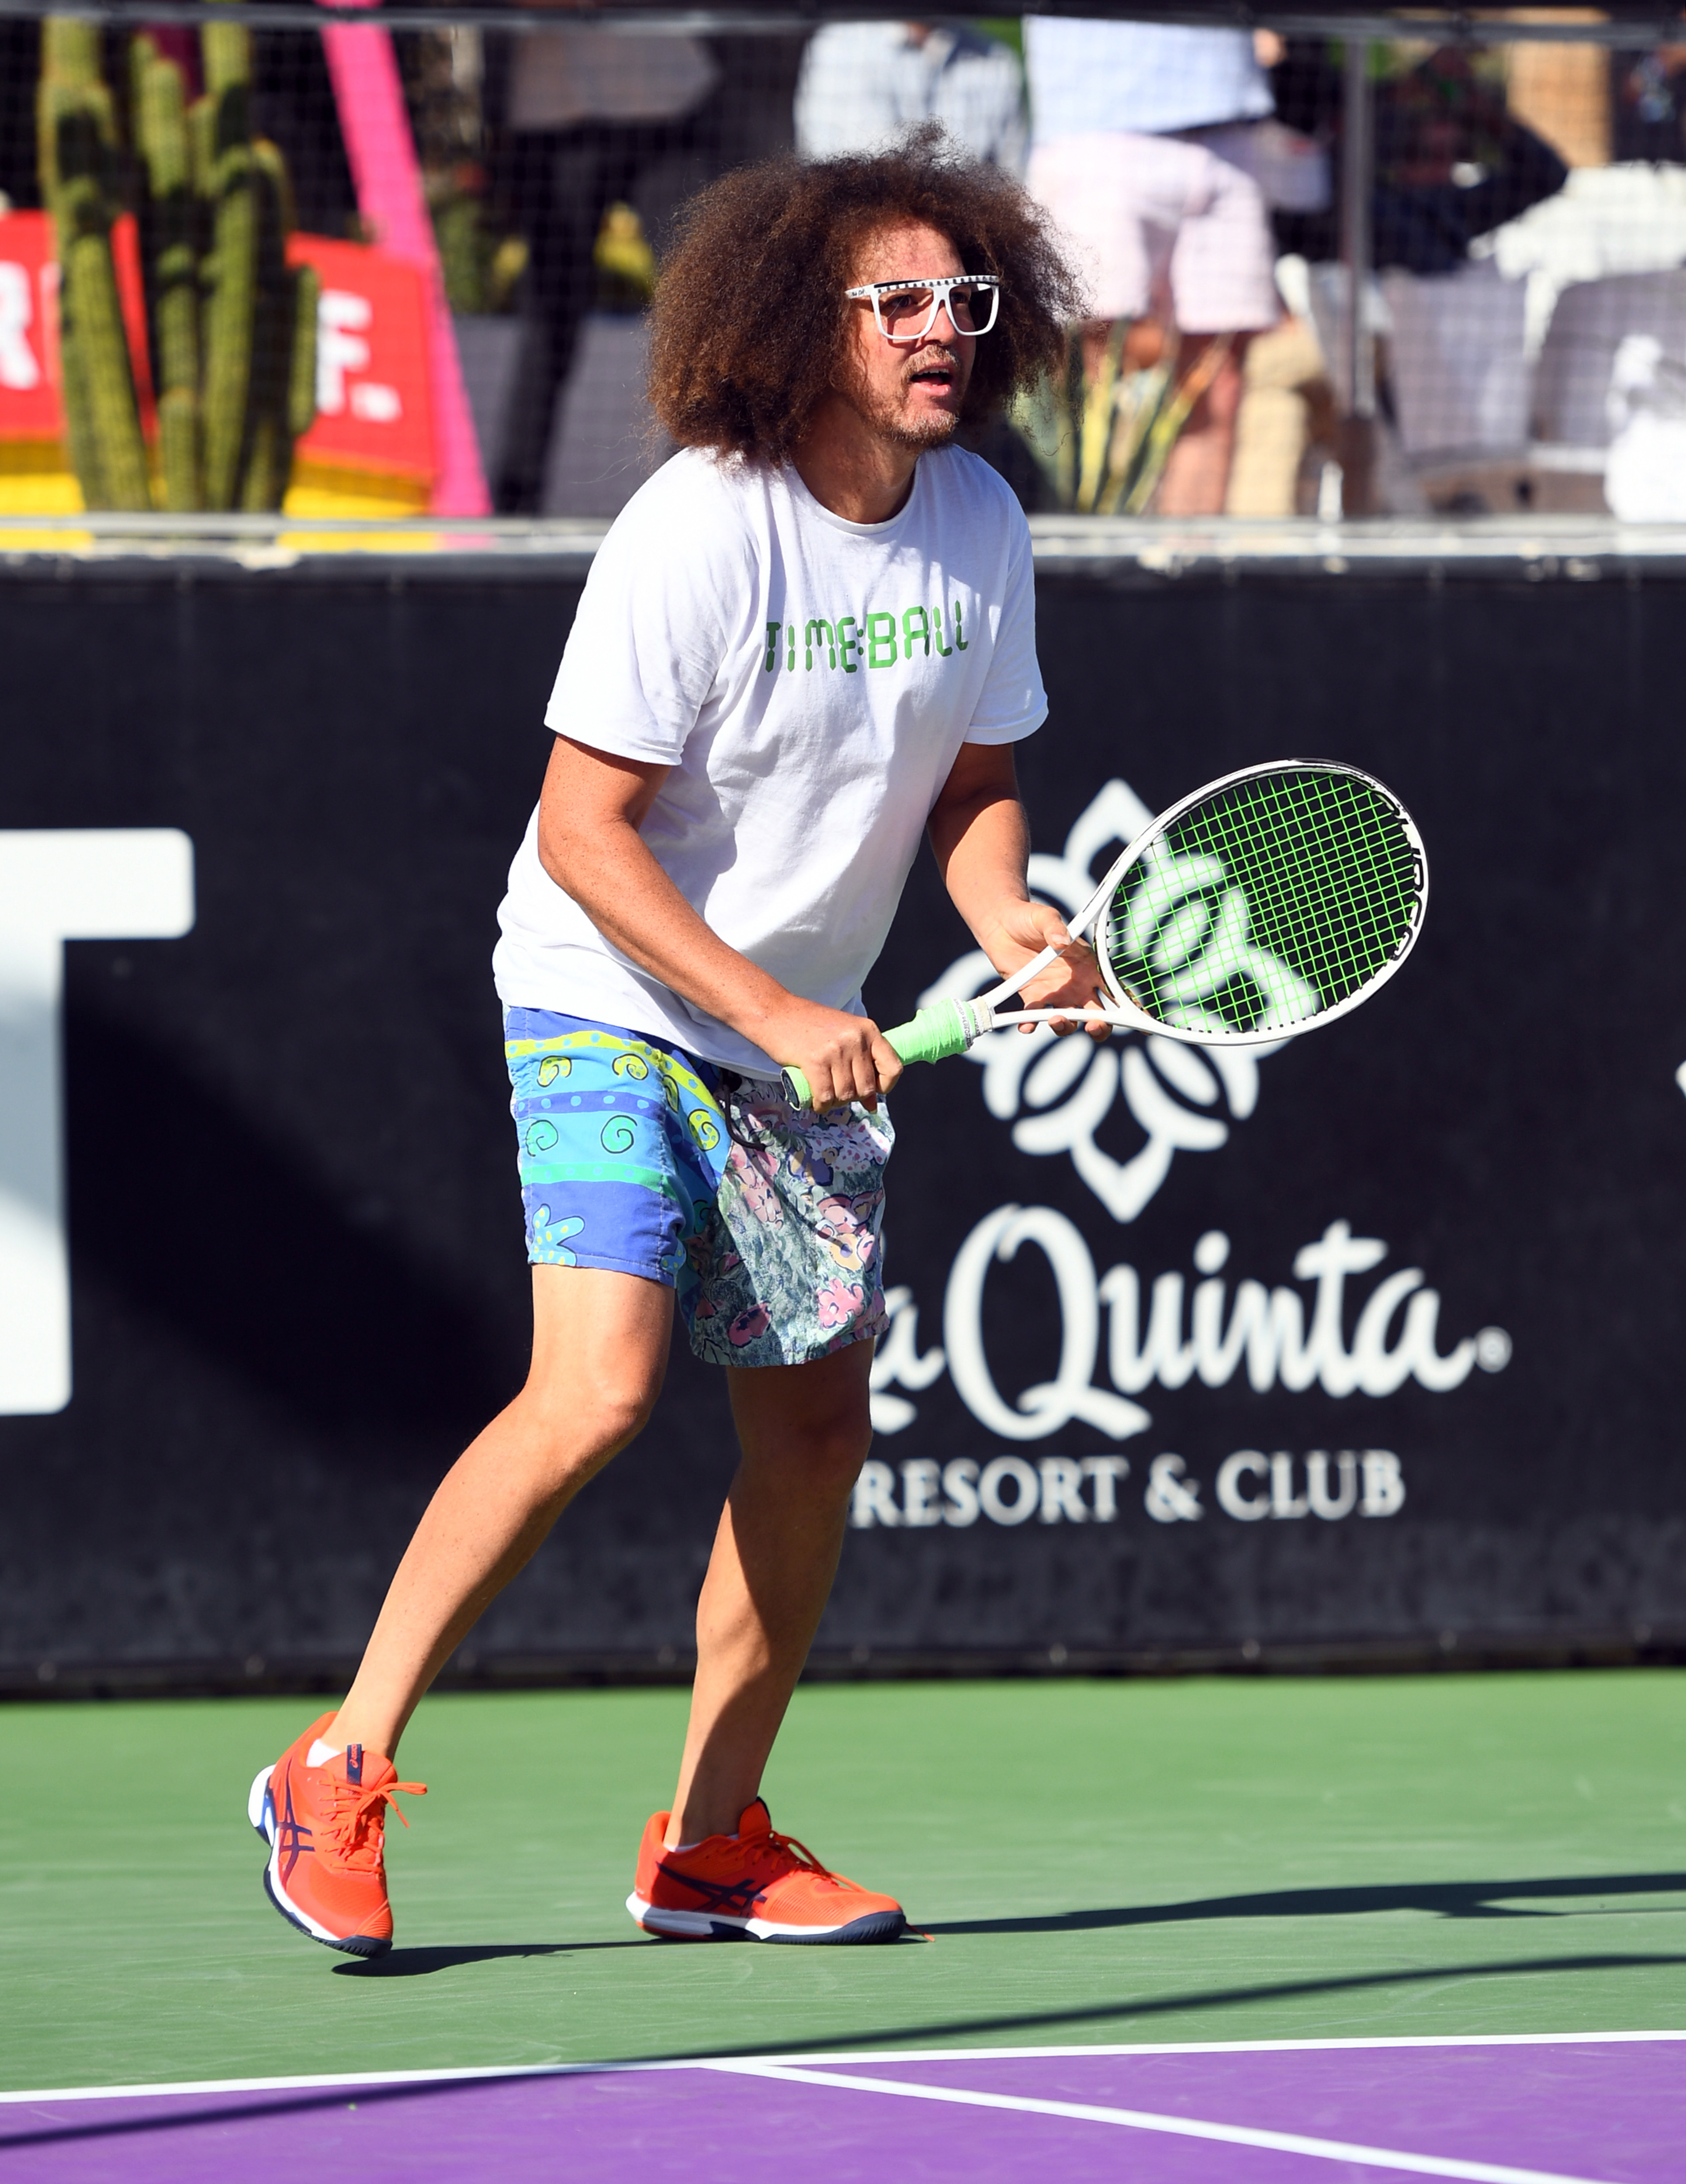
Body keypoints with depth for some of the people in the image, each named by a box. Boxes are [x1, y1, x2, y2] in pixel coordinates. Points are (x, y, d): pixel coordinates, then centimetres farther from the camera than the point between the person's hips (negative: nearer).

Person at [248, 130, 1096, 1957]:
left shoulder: (978, 523, 0)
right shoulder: (696, 533, -21)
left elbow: (970, 776, 12)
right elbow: (584, 830, -19)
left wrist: (1009, 924, -8)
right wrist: (768, 1011, -24)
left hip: (813, 1035, 7)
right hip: (614, 1005, -7)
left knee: (817, 1423, 6)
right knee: (599, 1391, -22)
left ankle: (713, 1841, 19)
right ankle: (340, 1772, -13)